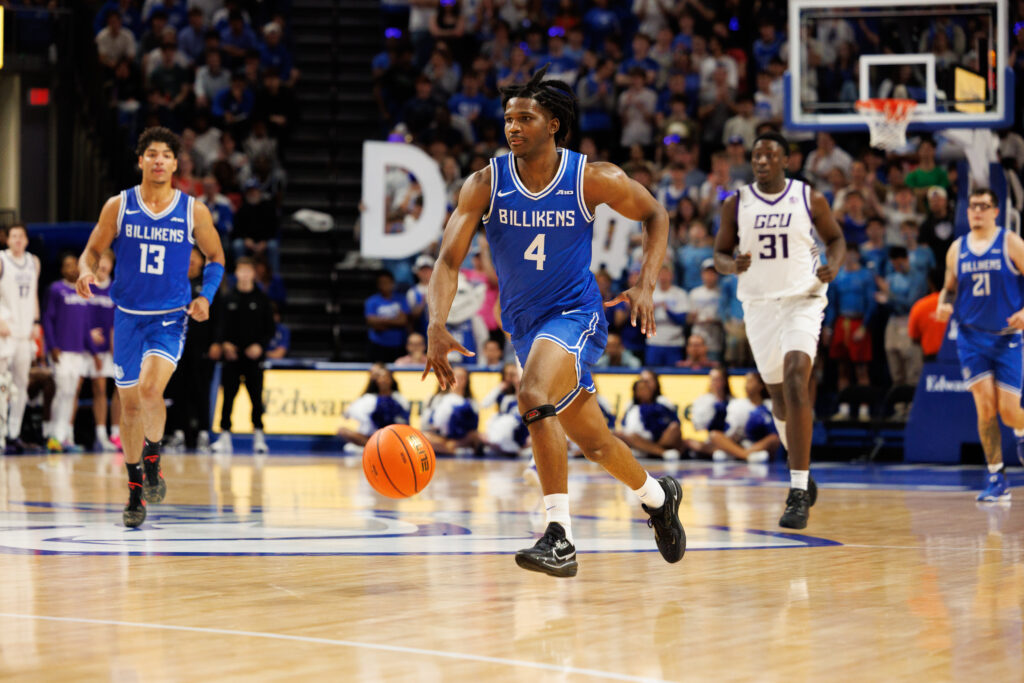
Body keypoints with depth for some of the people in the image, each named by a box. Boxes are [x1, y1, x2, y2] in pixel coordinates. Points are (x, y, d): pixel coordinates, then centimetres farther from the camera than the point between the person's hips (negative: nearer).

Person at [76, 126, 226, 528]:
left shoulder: (194, 212, -3)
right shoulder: (118, 206, -2)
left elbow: (216, 257, 10)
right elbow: (93, 250, 6)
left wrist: (206, 296, -6)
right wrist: (86, 271, -17)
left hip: (171, 318, -2)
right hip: (128, 316, 2)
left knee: (150, 389, -26)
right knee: (129, 404, 7)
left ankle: (152, 460, 2)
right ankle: (136, 490, 23)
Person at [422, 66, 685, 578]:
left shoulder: (593, 179, -13)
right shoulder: (485, 184, -10)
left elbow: (655, 215, 4)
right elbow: (449, 260, -16)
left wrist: (646, 285, -9)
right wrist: (437, 327, -33)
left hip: (575, 313, -5)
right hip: (524, 324, 5)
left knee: (534, 399, -30)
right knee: (593, 442, 11)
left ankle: (559, 537, -26)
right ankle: (657, 496, 35)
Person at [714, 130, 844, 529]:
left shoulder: (810, 199, -3)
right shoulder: (736, 204, 1)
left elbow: (835, 238, 9)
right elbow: (719, 254, 7)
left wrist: (833, 265, -12)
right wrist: (733, 265, -16)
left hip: (802, 300, -3)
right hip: (758, 304, 3)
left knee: (796, 379, -23)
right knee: (779, 396, 13)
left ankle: (798, 493, -25)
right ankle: (802, 473, 39)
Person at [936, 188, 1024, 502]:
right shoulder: (957, 249, 8)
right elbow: (949, 288, 17)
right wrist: (944, 305, -5)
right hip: (971, 336, 2)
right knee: (985, 407, -9)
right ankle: (996, 479, -2)